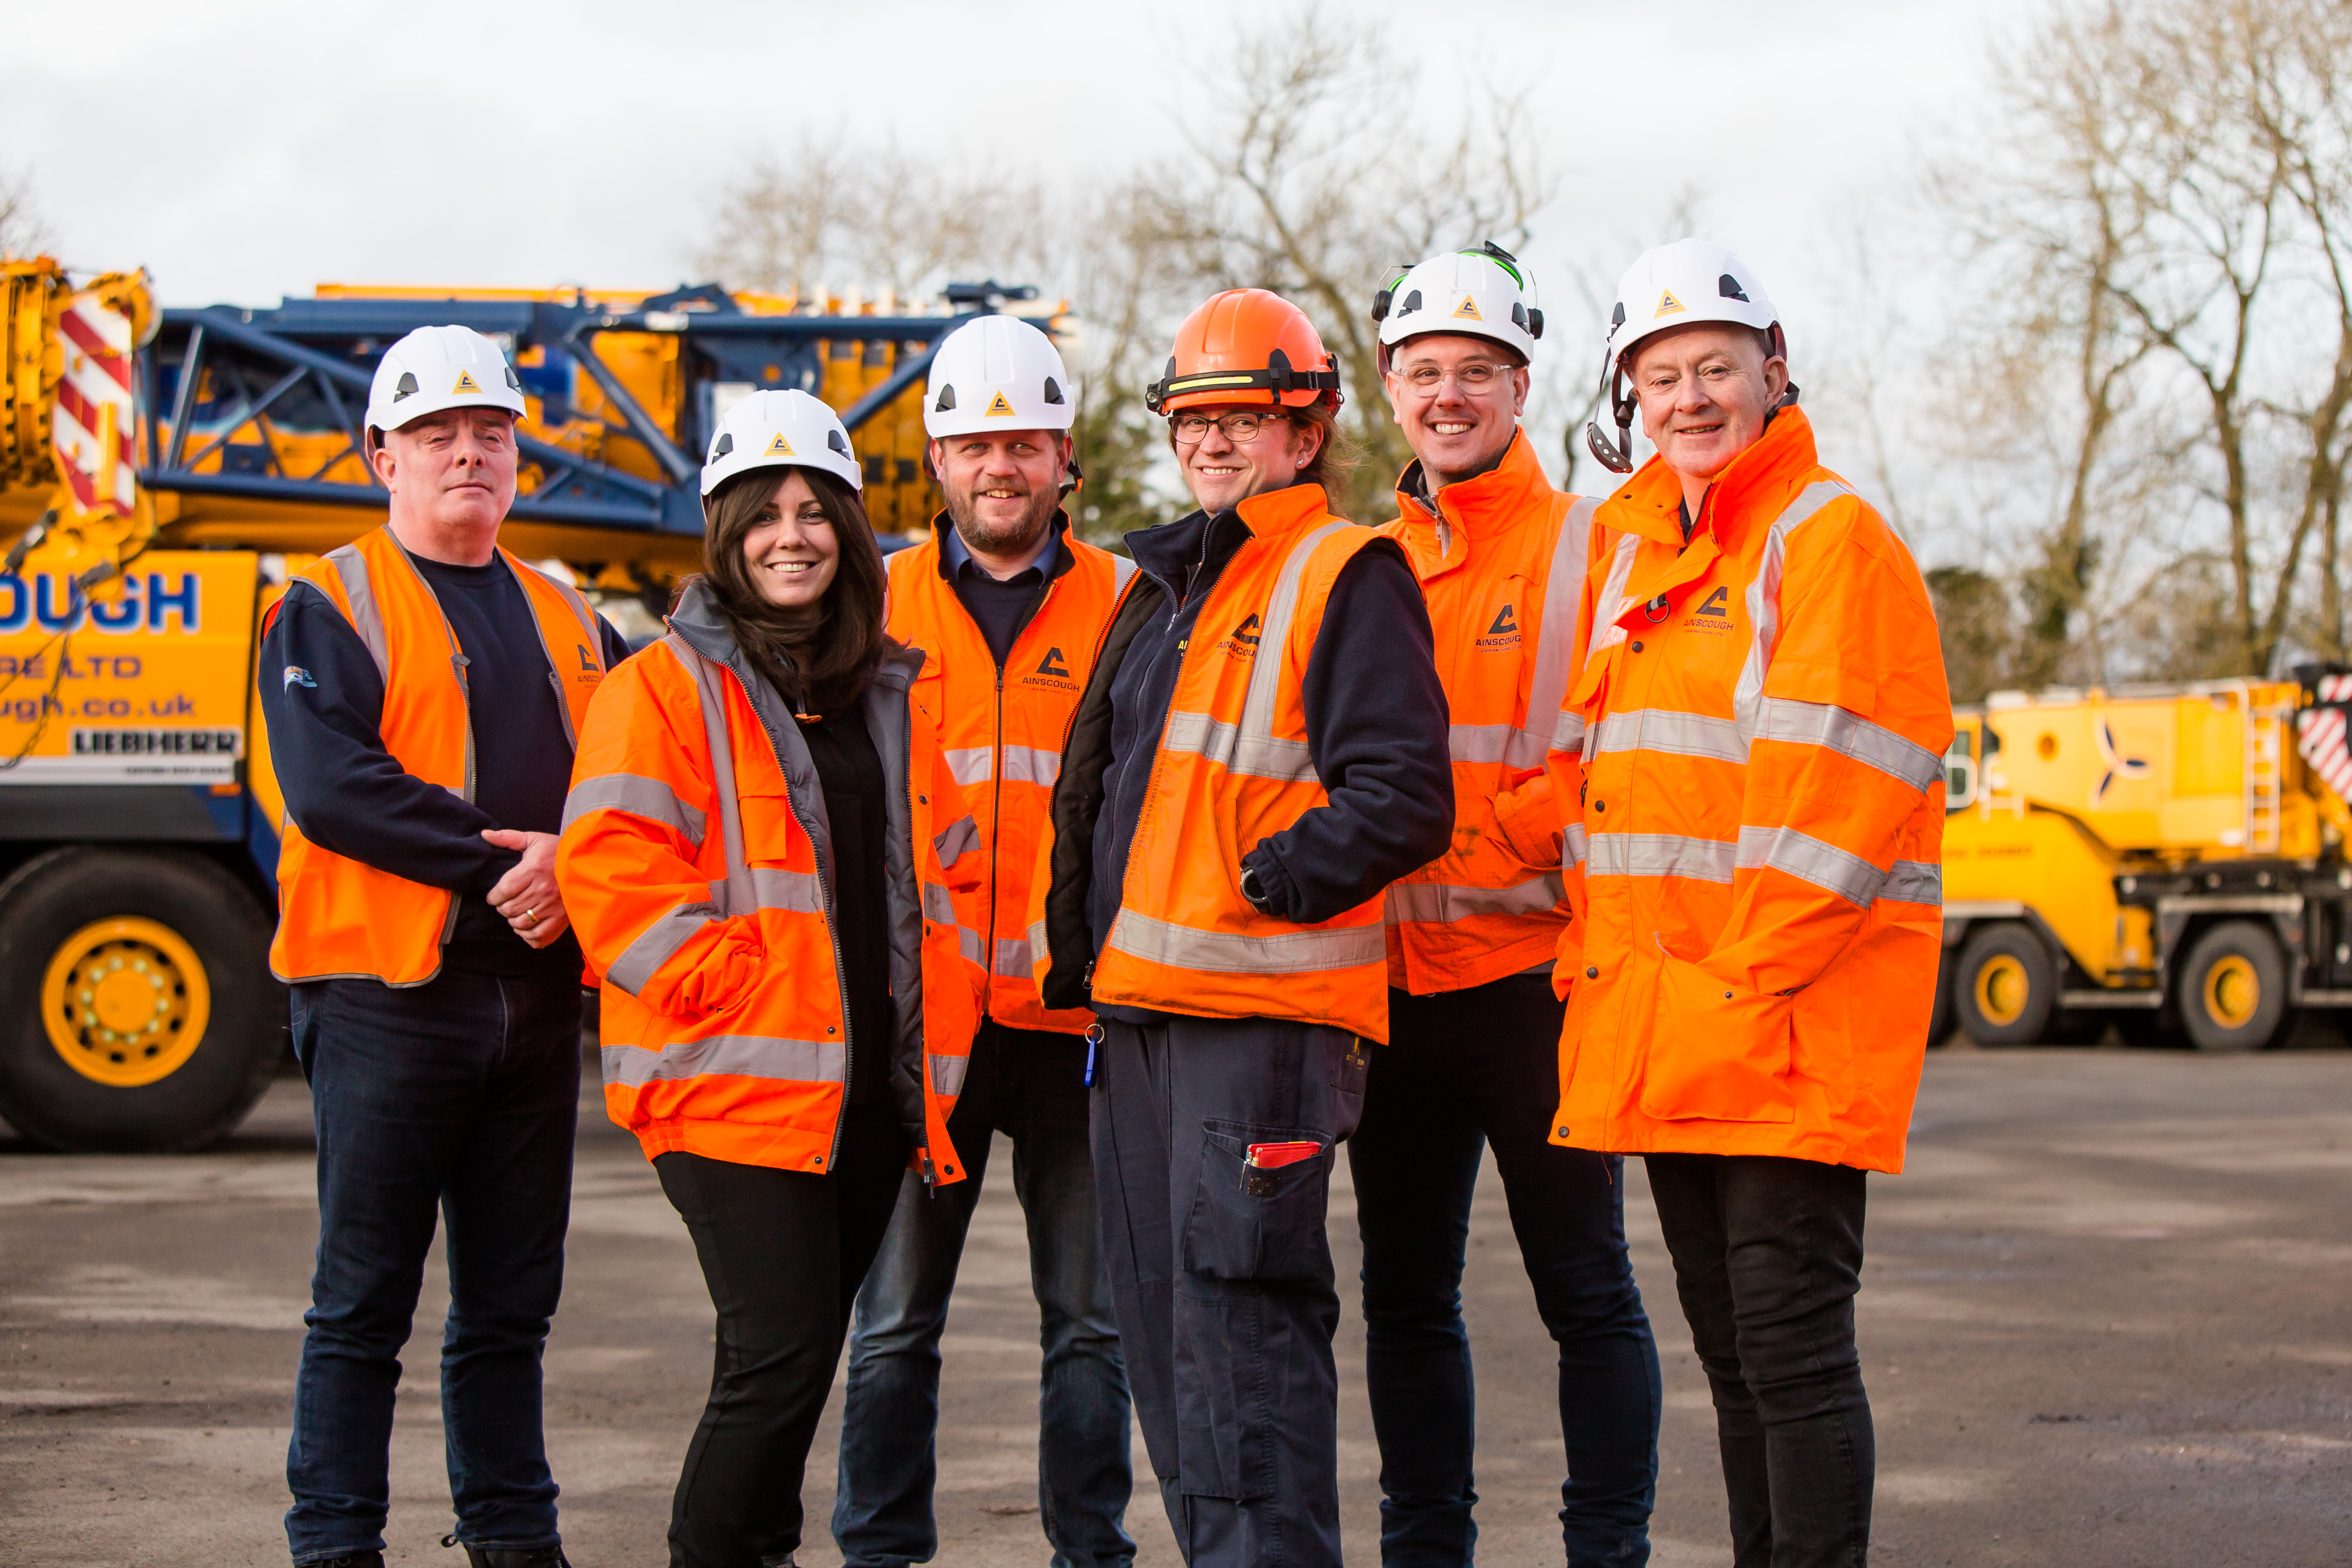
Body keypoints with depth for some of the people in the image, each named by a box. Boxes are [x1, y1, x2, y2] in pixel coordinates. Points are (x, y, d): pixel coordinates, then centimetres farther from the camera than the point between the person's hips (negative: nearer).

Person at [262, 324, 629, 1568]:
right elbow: (329, 788, -15)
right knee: (363, 1301, -1)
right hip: (389, 992, -5)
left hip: (538, 993, 5)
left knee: (512, 1302, 12)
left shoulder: (566, 619, 17)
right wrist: (499, 857, -17)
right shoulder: (330, 609, -1)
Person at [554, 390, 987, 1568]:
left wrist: (940, 1017, 10)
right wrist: (731, 996, -15)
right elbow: (610, 874, -11)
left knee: (795, 1358, 13)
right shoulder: (665, 689, -3)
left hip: (874, 1090, 6)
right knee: (782, 1352, -13)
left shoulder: (897, 695, 16)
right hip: (734, 1084, -6)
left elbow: (947, 869, 22)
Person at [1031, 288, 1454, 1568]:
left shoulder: (1346, 576, -3)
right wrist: (1081, 948, 18)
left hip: (1263, 1009, -8)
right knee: (1160, 1329, 12)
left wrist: (1280, 877, -18)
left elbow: (1404, 795, -12)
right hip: (1141, 1004, 8)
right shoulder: (1160, 586, 21)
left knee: (1239, 1319, -12)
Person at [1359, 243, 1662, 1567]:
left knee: (1586, 1288, 2)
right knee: (1407, 1293, 12)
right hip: (1394, 981, 5)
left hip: (1538, 974, -5)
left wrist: (1465, 839, -19)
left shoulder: (1591, 550, -2)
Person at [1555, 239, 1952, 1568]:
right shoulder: (1625, 554, 16)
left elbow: (1844, 785, -15)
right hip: (1657, 1013, 8)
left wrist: (1749, 965, -17)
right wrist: (1596, 952, 10)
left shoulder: (1833, 539, -7)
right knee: (1729, 1348, 14)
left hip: (1796, 1012, -8)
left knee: (1793, 1343, -7)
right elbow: (1584, 769, 21)